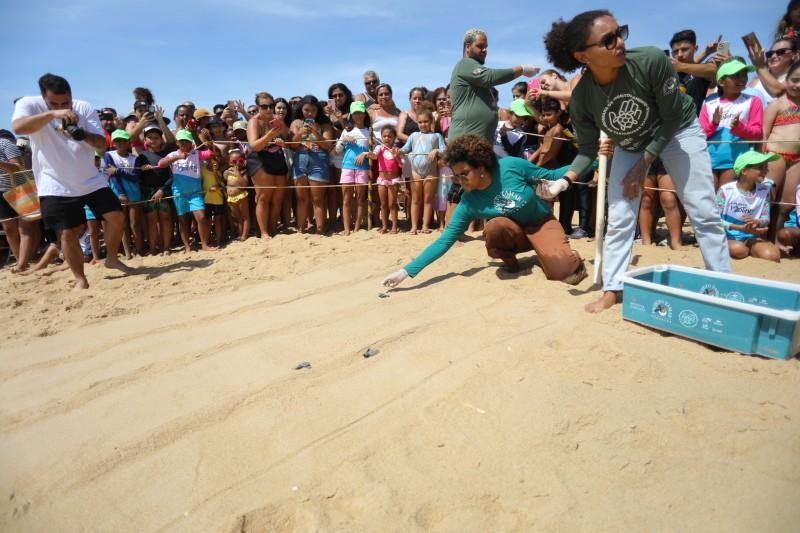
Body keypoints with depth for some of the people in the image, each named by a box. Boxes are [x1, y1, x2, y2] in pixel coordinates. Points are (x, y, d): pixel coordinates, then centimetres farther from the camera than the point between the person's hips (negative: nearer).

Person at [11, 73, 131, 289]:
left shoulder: (84, 108, -3)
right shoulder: (28, 104, -7)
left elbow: (102, 145, -7)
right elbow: (18, 127, -28)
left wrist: (84, 135, -27)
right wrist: (52, 114, -38)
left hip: (91, 180, 3)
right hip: (55, 186, -2)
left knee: (116, 216, -4)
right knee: (69, 232, -2)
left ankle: (112, 258, 19)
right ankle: (80, 279, 12)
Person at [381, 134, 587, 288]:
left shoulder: (511, 166, -23)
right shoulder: (468, 203, -19)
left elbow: (549, 176, -7)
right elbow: (444, 240, -19)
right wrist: (407, 271, -26)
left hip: (542, 223, -1)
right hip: (513, 232, 2)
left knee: (561, 270, -29)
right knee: (494, 227, -35)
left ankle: (570, 257, 8)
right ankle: (509, 262, -5)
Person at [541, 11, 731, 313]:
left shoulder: (652, 61, -34)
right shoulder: (581, 99, -28)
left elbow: (672, 119, -22)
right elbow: (588, 150, -15)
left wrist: (643, 165, -23)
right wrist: (564, 181, -31)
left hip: (678, 131, -1)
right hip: (630, 145, 1)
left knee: (704, 212, 0)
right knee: (619, 219, -4)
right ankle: (612, 289, 8)